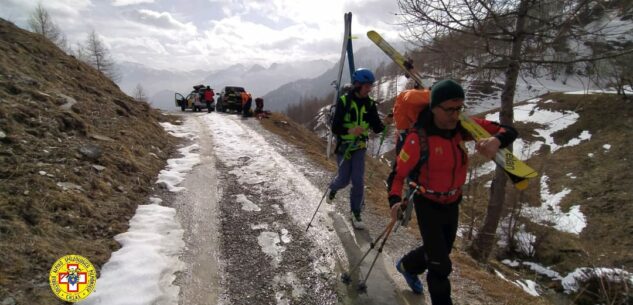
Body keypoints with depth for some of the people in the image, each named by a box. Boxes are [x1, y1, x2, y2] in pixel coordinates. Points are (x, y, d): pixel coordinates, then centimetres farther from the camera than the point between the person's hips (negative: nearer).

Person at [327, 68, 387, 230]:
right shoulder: (344, 101, -17)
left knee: (358, 181, -2)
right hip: (343, 146, -3)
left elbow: (376, 128, -5)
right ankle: (332, 189, 40)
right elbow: (335, 128, -19)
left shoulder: (370, 104, -4)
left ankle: (356, 213, 14)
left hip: (360, 146, 3)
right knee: (344, 180, 3)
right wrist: (350, 131, -38)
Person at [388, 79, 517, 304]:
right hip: (428, 205, -6)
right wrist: (395, 200, -34)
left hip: (453, 203, 6)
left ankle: (407, 266, 54)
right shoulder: (418, 139, -27)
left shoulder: (462, 127, -13)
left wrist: (496, 140, -35)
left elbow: (509, 132, -12)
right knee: (441, 265, -1)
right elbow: (399, 172, -19)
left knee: (441, 250, 26)